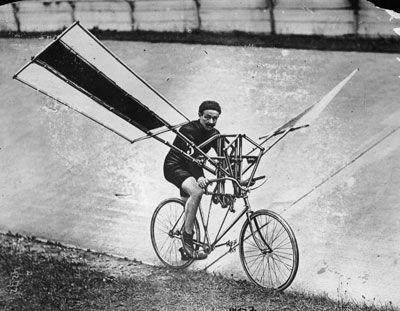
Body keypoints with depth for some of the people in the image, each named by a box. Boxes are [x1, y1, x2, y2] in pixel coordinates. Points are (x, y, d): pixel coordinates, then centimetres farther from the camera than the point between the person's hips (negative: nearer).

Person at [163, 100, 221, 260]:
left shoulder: (214, 134, -2)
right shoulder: (188, 130, -24)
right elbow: (191, 155, -36)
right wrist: (199, 176, -52)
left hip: (188, 169, 8)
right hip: (174, 167, -8)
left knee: (190, 206, 11)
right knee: (196, 192, -33)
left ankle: (186, 249, 25)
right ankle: (187, 237, -28)